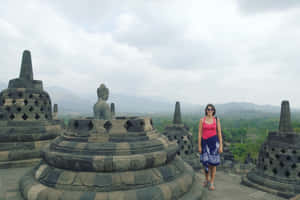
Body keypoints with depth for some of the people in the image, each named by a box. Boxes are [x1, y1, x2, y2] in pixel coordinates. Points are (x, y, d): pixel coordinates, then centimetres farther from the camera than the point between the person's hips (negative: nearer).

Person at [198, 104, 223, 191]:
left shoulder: (217, 120, 0)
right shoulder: (202, 120, -1)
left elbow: (219, 133, 1)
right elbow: (200, 133, -1)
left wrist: (221, 146, -4)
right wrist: (199, 146, -4)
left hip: (214, 142, 0)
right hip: (205, 142, 0)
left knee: (213, 163, 3)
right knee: (206, 163, 4)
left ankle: (212, 183, 18)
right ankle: (207, 180, 29)